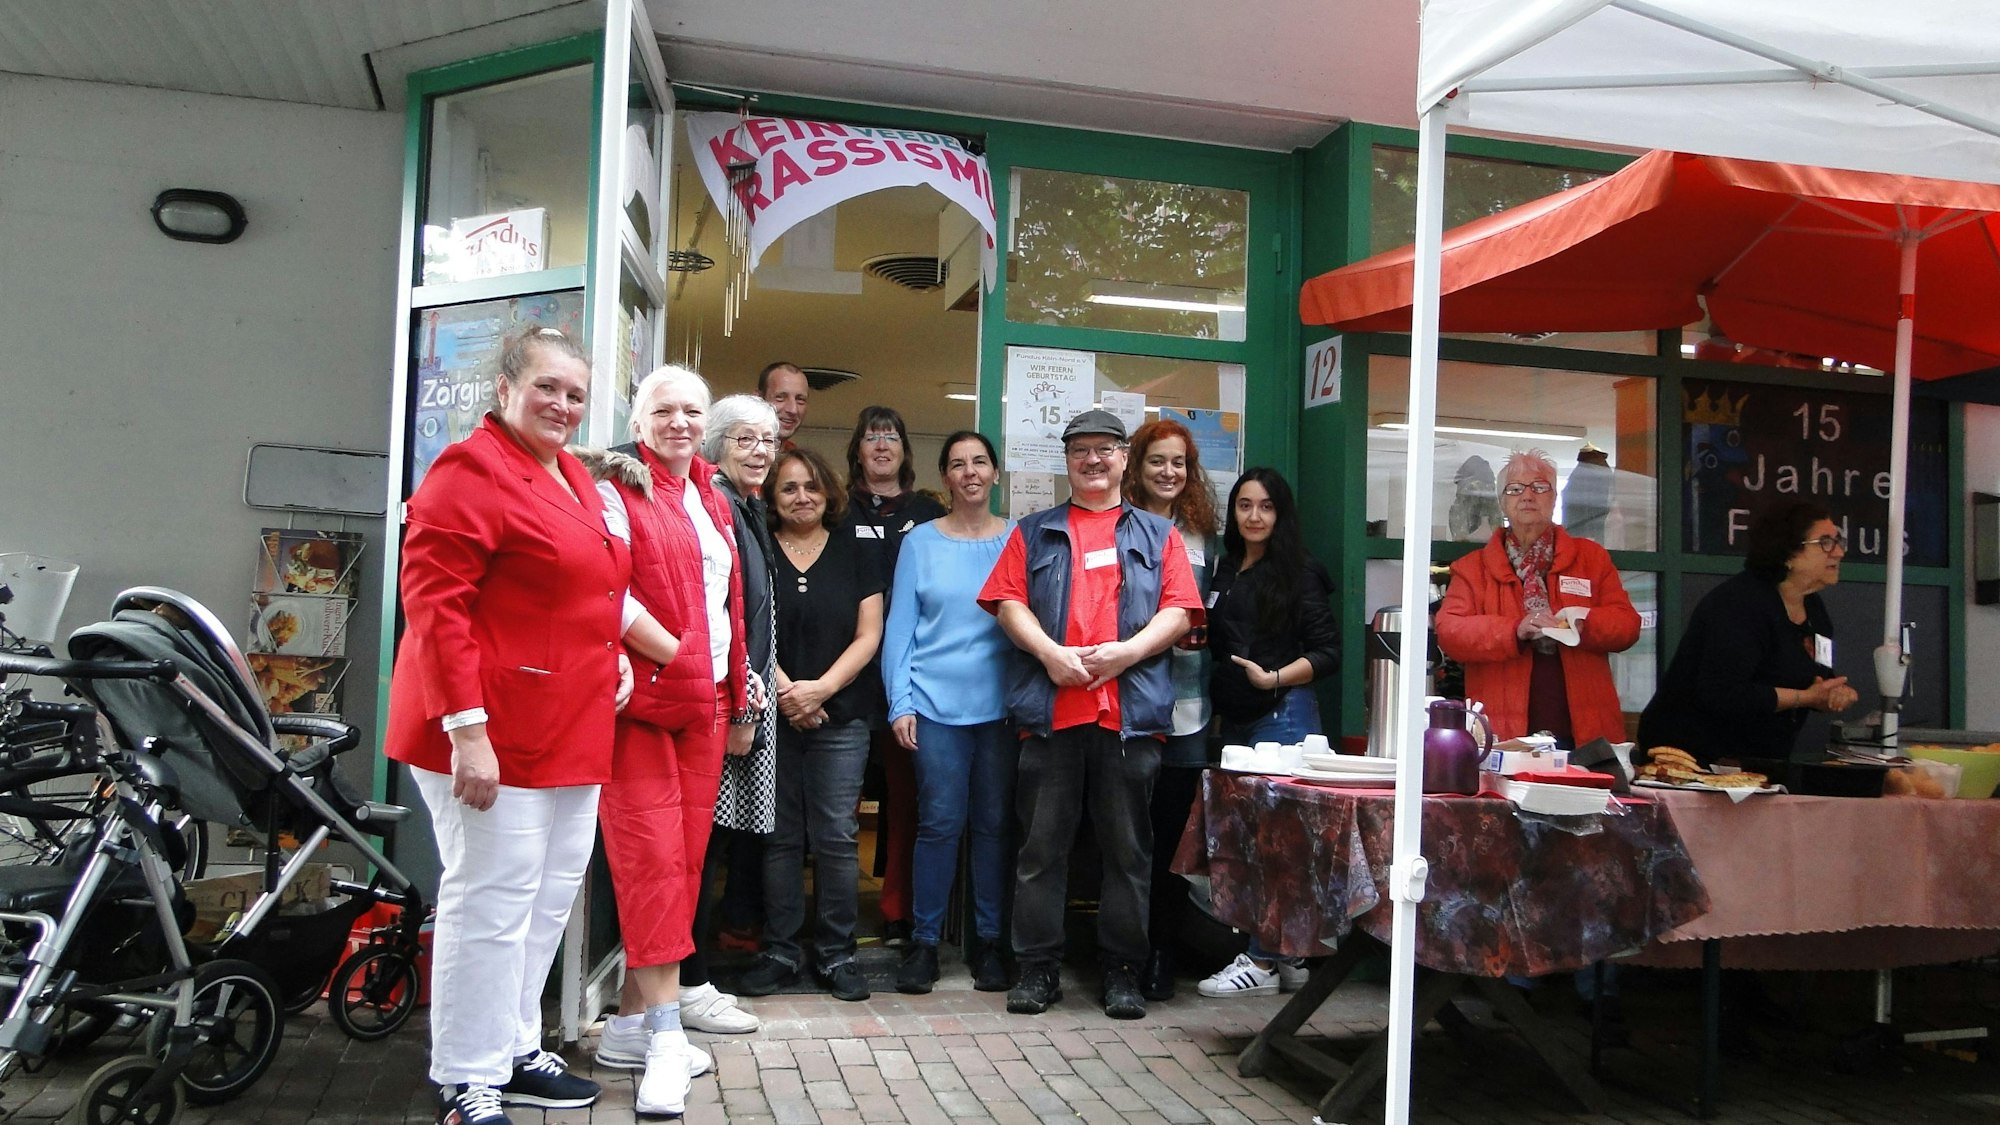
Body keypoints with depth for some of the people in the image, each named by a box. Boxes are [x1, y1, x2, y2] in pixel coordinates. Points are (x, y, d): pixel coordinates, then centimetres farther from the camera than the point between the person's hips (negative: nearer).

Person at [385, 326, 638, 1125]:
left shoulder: (575, 476, 16)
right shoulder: (472, 471, -12)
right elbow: (434, 601, -19)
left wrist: (616, 657, 13)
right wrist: (467, 727, -24)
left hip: (573, 731, 9)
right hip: (493, 731, -9)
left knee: (551, 899, 16)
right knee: (492, 903, -2)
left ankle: (515, 1051, 30)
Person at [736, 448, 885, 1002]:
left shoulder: (853, 552, 8)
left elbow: (868, 635, 3)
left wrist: (821, 688, -9)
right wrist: (784, 691, -12)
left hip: (840, 717, 0)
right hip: (773, 715, 0)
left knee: (836, 836, -1)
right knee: (779, 836, 4)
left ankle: (837, 952, 10)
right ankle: (779, 950, 15)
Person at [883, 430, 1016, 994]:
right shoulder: (921, 541, 5)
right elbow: (899, 626, 3)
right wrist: (900, 704, -4)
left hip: (1002, 704, 1)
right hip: (936, 704, -1)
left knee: (994, 822, 6)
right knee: (939, 822, -2)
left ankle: (988, 941, 19)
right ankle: (924, 941, 12)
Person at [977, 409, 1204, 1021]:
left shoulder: (1158, 535, 16)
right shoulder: (1035, 532, 17)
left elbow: (1179, 611, 5)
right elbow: (1008, 602, 6)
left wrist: (1126, 651, -11)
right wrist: (1050, 652, -11)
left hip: (1132, 711, 0)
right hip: (1050, 709, 0)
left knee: (1128, 847, 4)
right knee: (1042, 844, 3)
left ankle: (1122, 970, 15)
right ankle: (1038, 966, 13)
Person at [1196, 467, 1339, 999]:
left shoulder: (1299, 572, -3)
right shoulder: (1227, 571, 15)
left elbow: (1327, 652, -7)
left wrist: (1274, 678, -18)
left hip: (1282, 714, -7)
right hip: (1235, 717, 7)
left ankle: (1263, 961, -3)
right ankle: (1289, 956, 16)